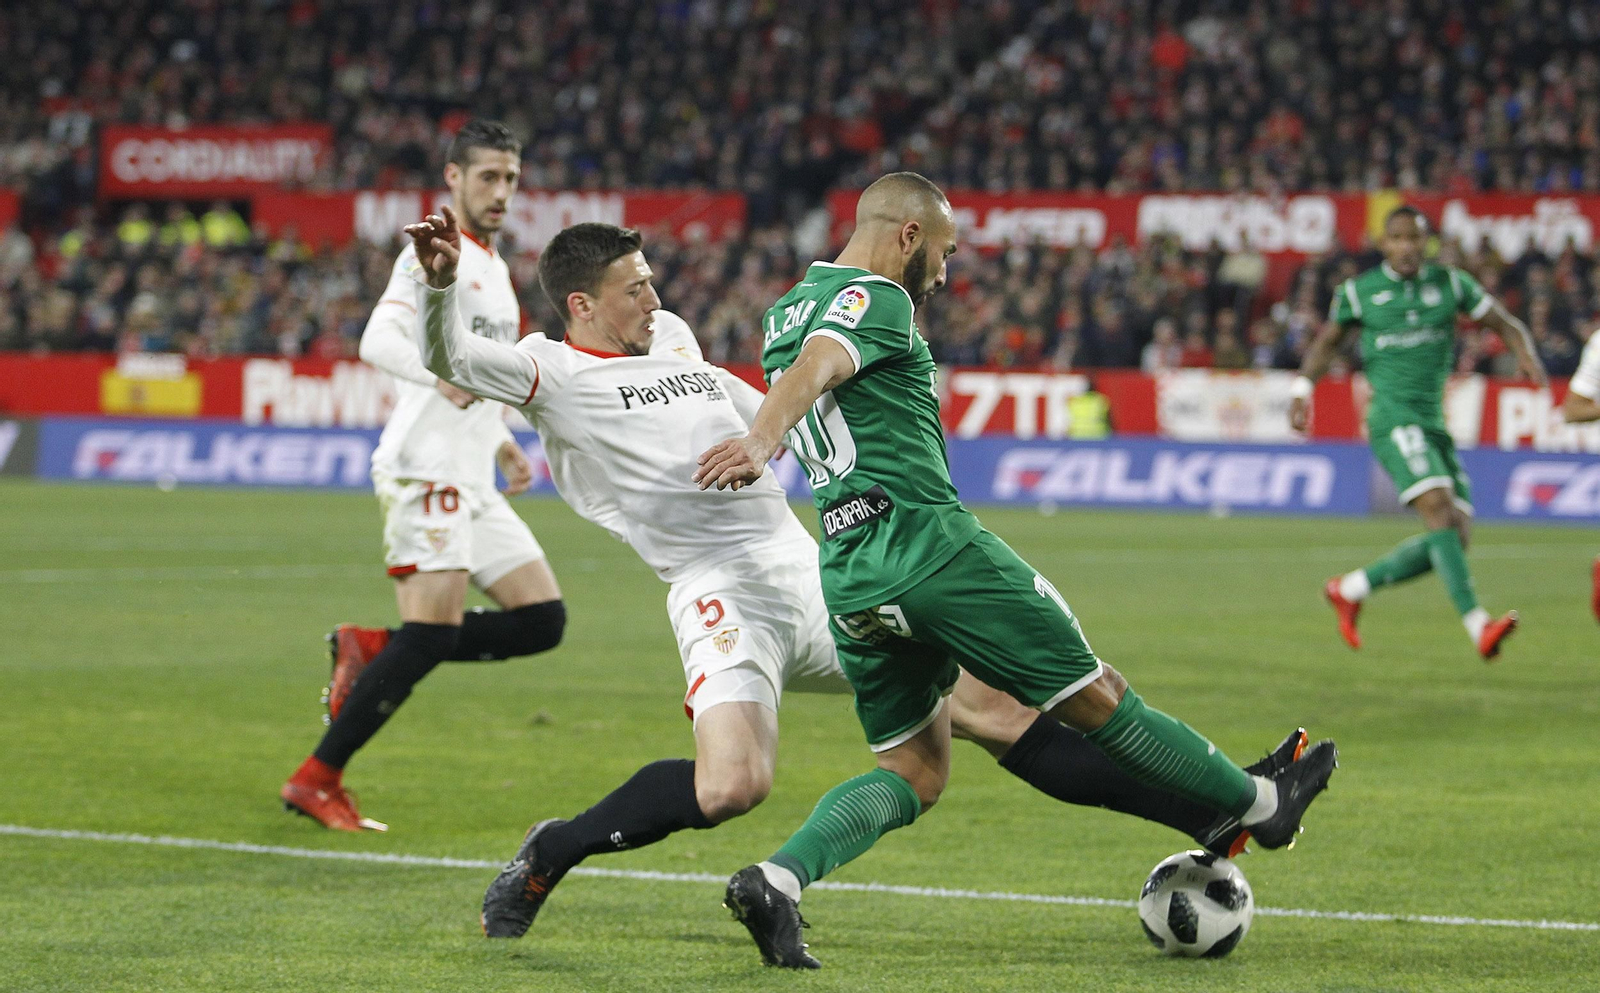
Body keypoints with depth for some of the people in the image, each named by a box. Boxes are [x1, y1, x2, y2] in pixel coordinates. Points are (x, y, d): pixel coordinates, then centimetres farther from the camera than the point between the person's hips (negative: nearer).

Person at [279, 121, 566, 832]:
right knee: (431, 632, -18)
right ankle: (316, 781, -12)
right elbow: (379, 341, -22)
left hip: (472, 481, 9)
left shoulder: (491, 265, 23)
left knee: (543, 620, 1)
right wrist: (443, 374, -39)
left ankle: (370, 651, 6)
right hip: (426, 472, -9)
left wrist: (502, 444, 23)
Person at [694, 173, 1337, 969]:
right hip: (927, 540, -8)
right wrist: (758, 444, -43)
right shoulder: (875, 298, -6)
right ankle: (1259, 805, 19)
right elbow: (812, 370, -26)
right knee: (1098, 699, 5)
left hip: (848, 574, 8)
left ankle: (776, 880, -14)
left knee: (912, 773, 10)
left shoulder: (785, 311, 21)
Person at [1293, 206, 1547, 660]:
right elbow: (1326, 341, 19)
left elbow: (1505, 324, 13)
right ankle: (1477, 626, -34)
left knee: (1455, 537, 1)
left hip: (1434, 423, 5)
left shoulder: (1450, 282, 10)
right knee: (1439, 508, -24)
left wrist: (1527, 357, -7)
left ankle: (1350, 589, 17)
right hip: (1393, 416, -5)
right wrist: (1302, 390, 7)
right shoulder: (1359, 291, 4)